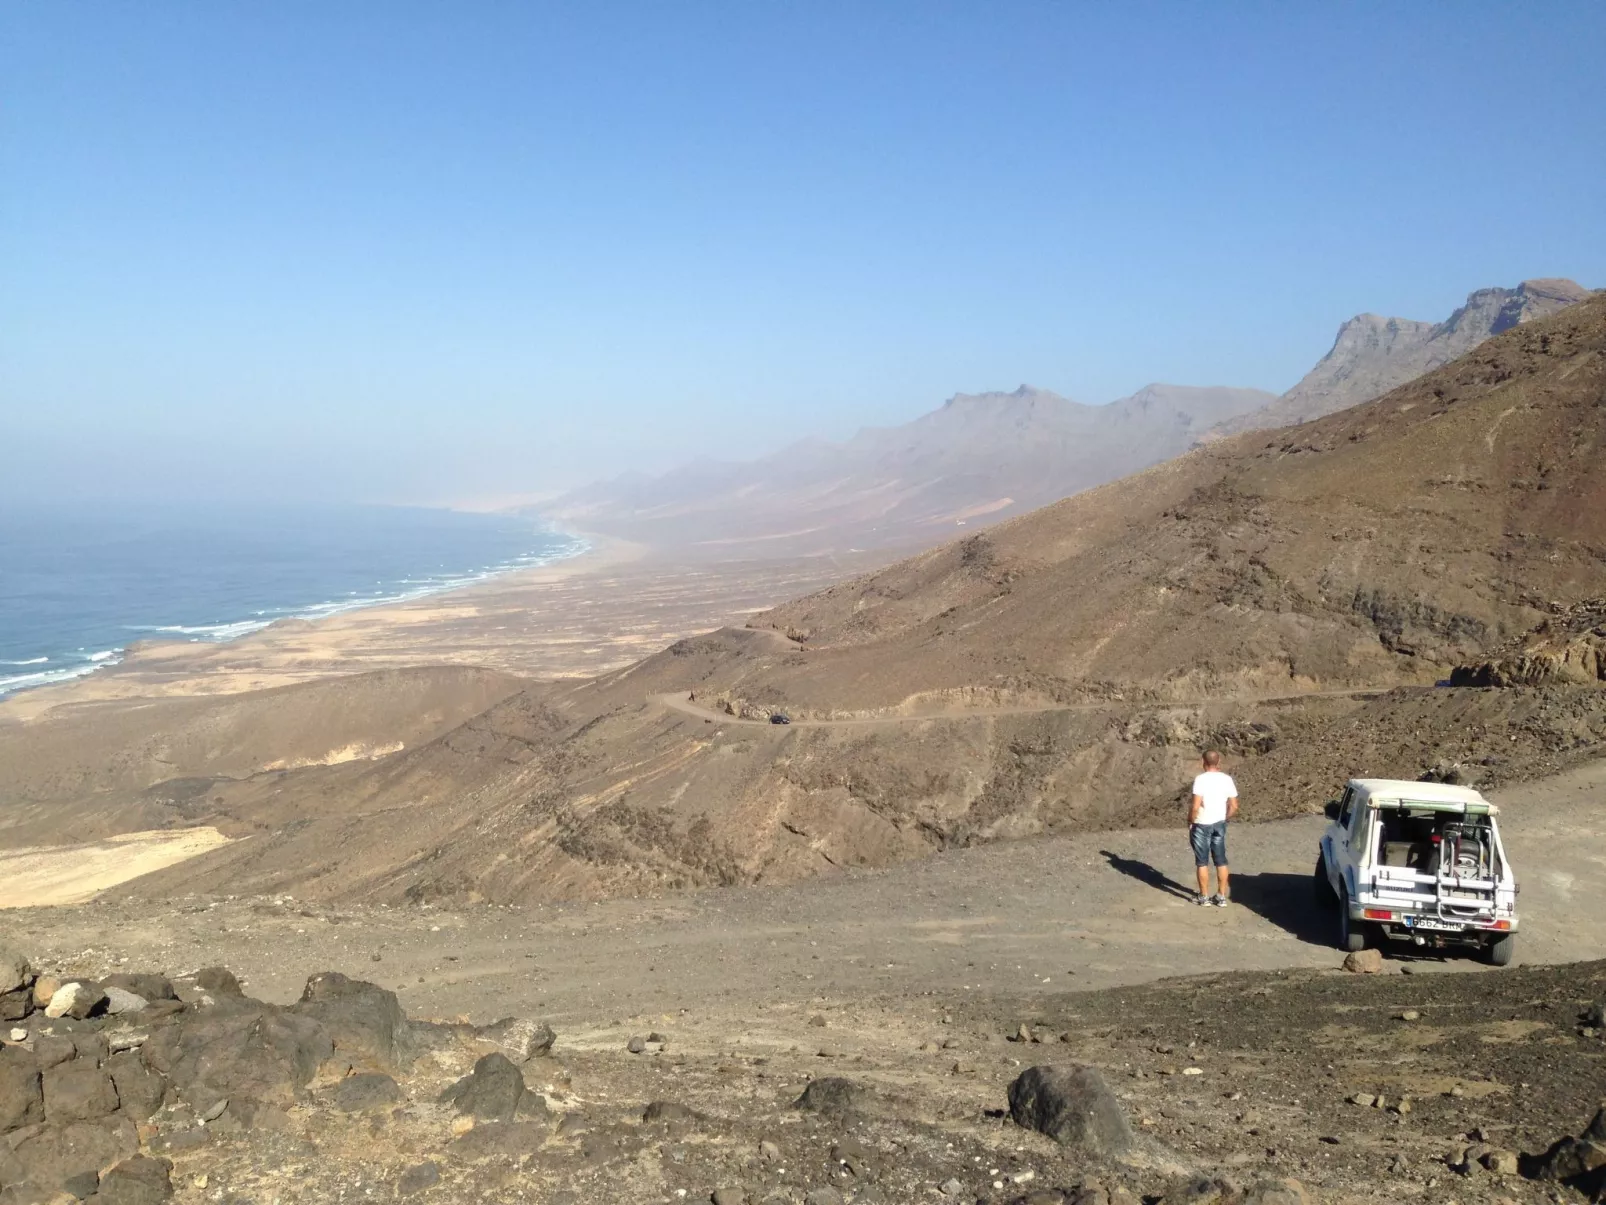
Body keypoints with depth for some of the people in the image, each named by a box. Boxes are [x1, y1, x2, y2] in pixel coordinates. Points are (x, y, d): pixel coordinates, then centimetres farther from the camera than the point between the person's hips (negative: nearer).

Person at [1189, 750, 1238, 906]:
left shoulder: (1200, 779, -17)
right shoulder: (1227, 779, -2)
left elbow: (1195, 806, -22)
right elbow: (1234, 807, 0)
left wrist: (1190, 821, -6)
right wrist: (1224, 818, 15)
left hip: (1202, 825, -5)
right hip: (1219, 824, 5)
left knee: (1202, 862, 6)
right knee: (1221, 861, 13)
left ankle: (1204, 897, 12)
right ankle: (1222, 897, 17)